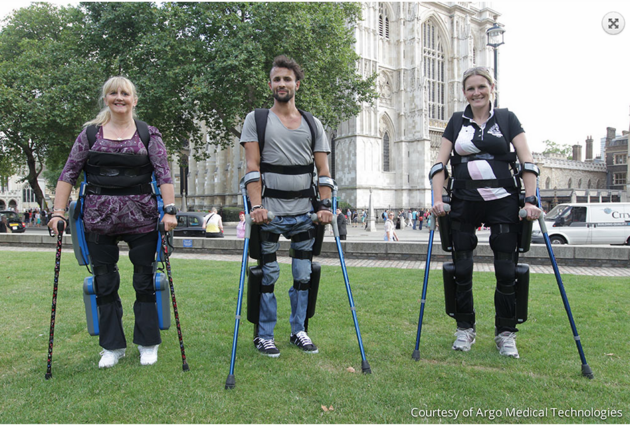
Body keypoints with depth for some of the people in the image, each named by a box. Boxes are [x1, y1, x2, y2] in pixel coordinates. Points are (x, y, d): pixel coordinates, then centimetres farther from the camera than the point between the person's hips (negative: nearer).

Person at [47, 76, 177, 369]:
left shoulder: (149, 134, 4)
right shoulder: (90, 133, 8)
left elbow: (164, 175, -2)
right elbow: (69, 174, 6)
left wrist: (169, 209, -13)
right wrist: (58, 211, -2)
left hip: (141, 218, -2)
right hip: (99, 219, 2)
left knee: (144, 280, 5)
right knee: (104, 283, 8)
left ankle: (148, 344, 20)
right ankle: (112, 346, 22)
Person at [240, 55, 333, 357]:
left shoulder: (312, 124, 13)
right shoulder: (256, 119, 5)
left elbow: (322, 169, 8)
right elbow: (252, 167, -5)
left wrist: (325, 205, -4)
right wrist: (256, 205, -17)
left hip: (304, 213, 3)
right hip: (270, 212, -3)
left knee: (303, 274, 8)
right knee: (268, 274, 1)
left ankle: (298, 331, 23)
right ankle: (264, 335, 15)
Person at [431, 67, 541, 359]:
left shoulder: (507, 118, 7)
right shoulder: (457, 122, 11)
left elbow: (527, 162, 2)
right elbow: (440, 163, 7)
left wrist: (530, 200, -8)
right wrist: (438, 199, -5)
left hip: (503, 202, -1)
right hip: (464, 203, 2)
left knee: (506, 269, -1)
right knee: (461, 268, 2)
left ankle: (505, 333, 14)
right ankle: (465, 329, 19)